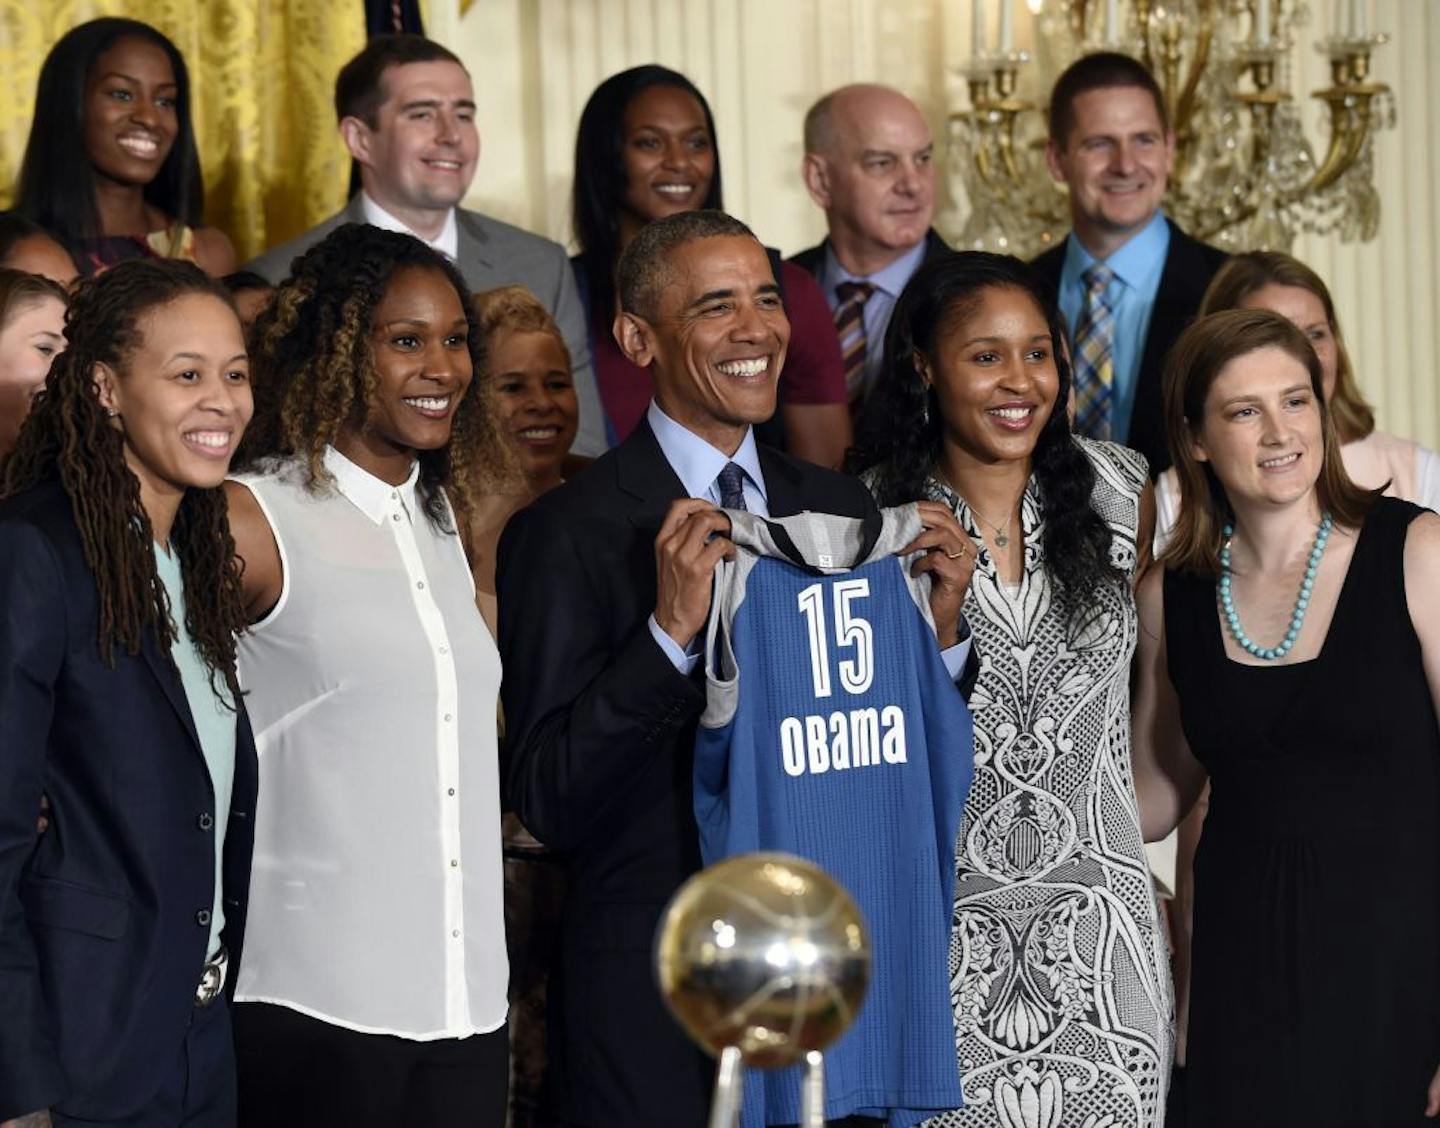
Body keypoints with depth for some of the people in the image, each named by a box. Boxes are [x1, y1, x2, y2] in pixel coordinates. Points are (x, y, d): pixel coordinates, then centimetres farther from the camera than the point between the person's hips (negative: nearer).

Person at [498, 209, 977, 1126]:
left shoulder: (843, 509, 7)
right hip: (653, 997, -4)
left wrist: (941, 630, -6)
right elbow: (548, 801, -15)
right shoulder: (568, 533, -9)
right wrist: (671, 631, -25)